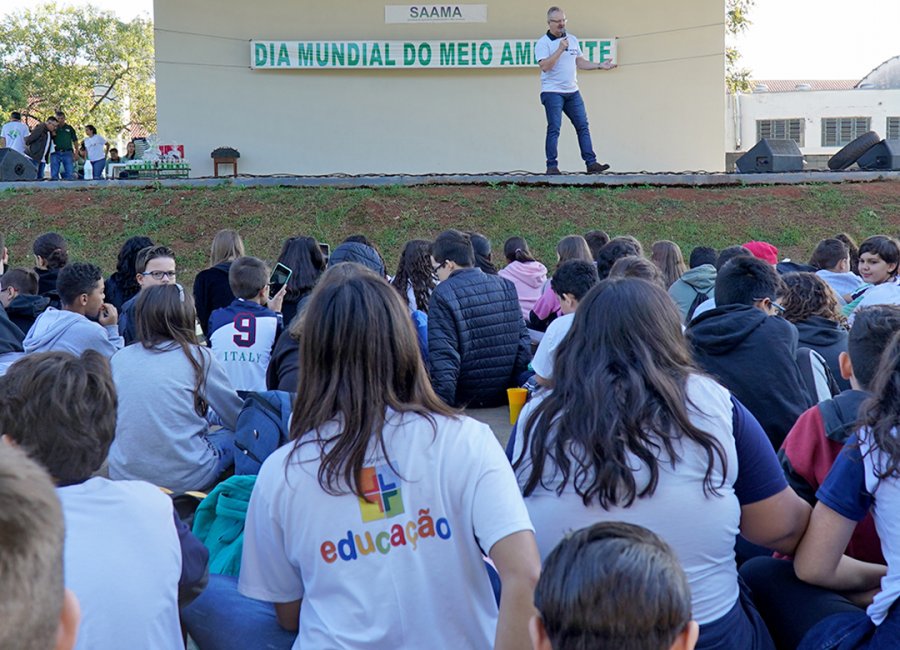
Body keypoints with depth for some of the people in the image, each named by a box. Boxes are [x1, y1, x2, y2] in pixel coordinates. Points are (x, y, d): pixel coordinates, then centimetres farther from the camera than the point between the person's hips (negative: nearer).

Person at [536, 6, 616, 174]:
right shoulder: (543, 43, -6)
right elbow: (544, 66, -18)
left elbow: (580, 62, 20)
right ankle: (552, 166, -2)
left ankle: (591, 163, 4)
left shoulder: (572, 40, 13)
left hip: (572, 91, 6)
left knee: (583, 126, 2)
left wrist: (599, 66, 9)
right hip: (552, 92, -6)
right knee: (554, 129, -7)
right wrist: (560, 49, -21)